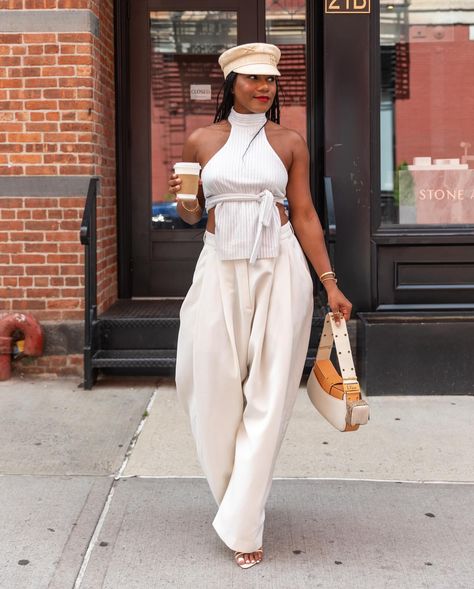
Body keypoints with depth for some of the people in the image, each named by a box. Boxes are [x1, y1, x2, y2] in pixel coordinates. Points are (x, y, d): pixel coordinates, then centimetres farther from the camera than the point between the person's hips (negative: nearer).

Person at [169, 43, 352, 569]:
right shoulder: (201, 141, 7)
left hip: (279, 269, -1)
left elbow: (305, 216, 5)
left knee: (268, 395, -2)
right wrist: (183, 202, -9)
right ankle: (233, 497, 30)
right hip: (220, 268, 1)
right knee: (216, 387, 3)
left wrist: (330, 283, 0)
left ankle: (243, 523, 7)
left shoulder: (289, 143, 5)